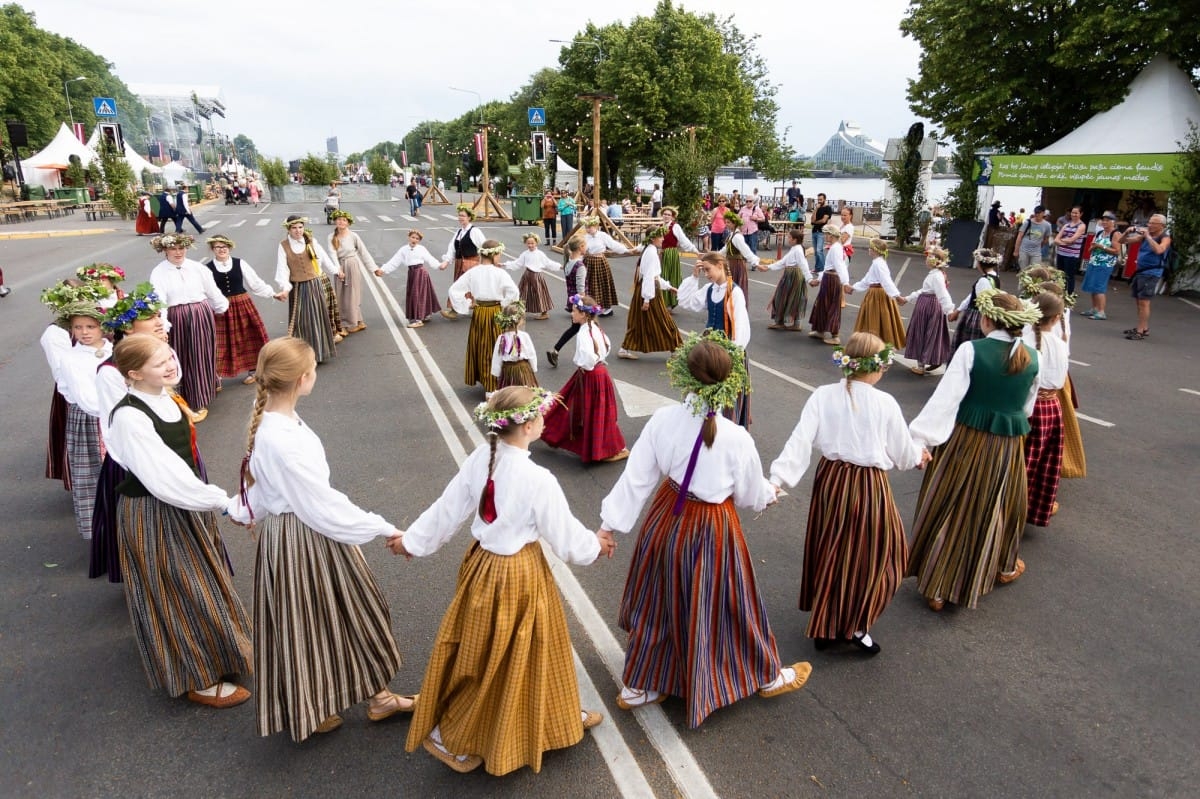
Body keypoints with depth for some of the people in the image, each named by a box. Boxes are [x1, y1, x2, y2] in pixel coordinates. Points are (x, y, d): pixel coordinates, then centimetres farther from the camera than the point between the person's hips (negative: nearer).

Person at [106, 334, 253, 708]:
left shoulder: (162, 397, -3)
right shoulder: (128, 417, -28)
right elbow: (163, 479, -30)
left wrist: (207, 498, 14)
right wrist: (221, 500, -25)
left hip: (185, 504, 8)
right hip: (154, 516, -8)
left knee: (202, 580, 24)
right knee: (181, 593, 7)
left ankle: (210, 651, 48)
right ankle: (198, 679, 26)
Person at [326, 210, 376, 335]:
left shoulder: (353, 236, -9)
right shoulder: (331, 238, -4)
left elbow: (364, 252, -5)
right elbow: (333, 254, -12)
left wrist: (374, 268, -5)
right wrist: (338, 270, -25)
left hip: (353, 266, -3)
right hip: (340, 267, 3)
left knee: (352, 296, 3)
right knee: (341, 297, 7)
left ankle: (354, 323, 15)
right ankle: (344, 325, 16)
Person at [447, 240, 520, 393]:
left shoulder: (472, 272, -3)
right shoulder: (500, 273, -14)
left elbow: (454, 290, -2)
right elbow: (514, 292, -24)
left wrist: (467, 306, 2)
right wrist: (504, 306, -9)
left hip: (478, 313, 4)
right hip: (495, 313, -4)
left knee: (480, 347, 17)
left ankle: (482, 377, 31)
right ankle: (494, 384, 8)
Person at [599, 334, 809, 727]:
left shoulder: (662, 420, -17)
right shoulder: (737, 439, -24)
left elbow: (636, 478, -10)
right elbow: (751, 497, -6)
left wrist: (609, 525, 0)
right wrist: (770, 492, 17)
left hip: (666, 520, 4)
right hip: (712, 531, -3)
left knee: (660, 603, 21)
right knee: (719, 605, 18)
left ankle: (637, 687, 38)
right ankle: (766, 676, 45)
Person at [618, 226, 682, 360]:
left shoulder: (648, 250, 15)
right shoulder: (652, 252, -17)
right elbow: (649, 277, -21)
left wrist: (668, 287, 24)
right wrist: (647, 298, -23)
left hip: (643, 289, 10)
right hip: (650, 290, -10)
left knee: (640, 321, 13)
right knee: (661, 321, 1)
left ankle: (626, 349, 14)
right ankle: (675, 350, 12)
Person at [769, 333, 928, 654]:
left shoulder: (822, 396, -8)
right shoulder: (885, 403, -13)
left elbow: (800, 441, -15)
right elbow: (901, 449, 0)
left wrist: (777, 479, -16)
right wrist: (918, 457, 22)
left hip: (830, 480, 4)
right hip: (869, 486, -4)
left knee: (829, 551, 18)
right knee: (870, 554, 16)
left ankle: (826, 626, 32)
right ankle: (853, 626, 20)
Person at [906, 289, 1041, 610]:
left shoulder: (971, 350, -14)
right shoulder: (1031, 358, -1)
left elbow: (945, 398, -19)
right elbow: (1027, 408, 10)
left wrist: (918, 439, -19)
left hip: (965, 440, -3)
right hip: (1007, 447, 3)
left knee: (951, 508, 8)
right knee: (998, 506, 24)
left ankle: (937, 587, 15)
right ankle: (1002, 566, 47)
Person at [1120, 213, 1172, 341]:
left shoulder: (1165, 238, -9)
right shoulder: (1145, 235, 8)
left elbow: (1158, 250, -29)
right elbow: (1126, 241, 13)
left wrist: (1148, 236, -22)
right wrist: (1128, 232, -7)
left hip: (1152, 274, -7)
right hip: (1140, 271, 7)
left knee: (1143, 302, -11)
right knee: (1138, 301, 13)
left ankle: (1141, 332, -9)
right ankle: (1144, 328, 25)